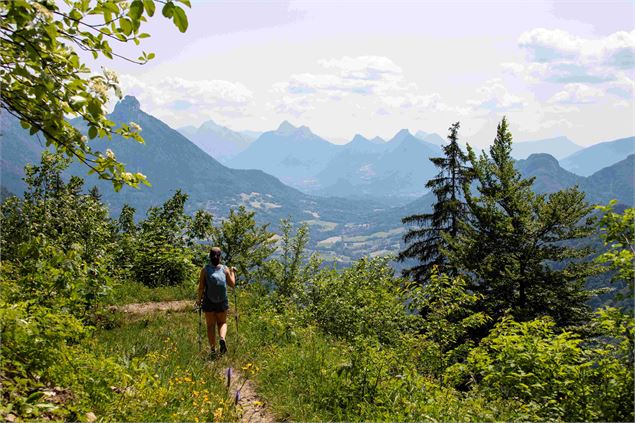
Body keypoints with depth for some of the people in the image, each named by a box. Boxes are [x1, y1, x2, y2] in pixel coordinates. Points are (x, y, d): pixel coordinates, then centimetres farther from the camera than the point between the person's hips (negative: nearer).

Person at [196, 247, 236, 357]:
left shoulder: (205, 269, -8)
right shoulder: (225, 269, -6)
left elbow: (201, 287, -8)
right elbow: (232, 284, 2)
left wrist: (199, 299, 7)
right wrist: (232, 272, 17)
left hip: (208, 302, 0)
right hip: (222, 302, 1)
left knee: (211, 325, 11)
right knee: (222, 322, 18)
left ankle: (213, 349, 8)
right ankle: (222, 338, -10)